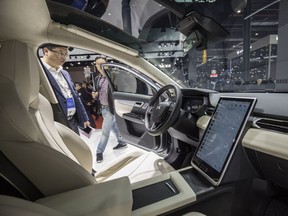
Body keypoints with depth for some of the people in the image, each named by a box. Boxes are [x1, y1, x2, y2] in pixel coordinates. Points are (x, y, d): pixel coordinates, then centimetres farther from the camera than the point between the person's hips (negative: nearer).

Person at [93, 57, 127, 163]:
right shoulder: (97, 79, 6)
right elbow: (98, 92, 14)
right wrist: (95, 94, -7)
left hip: (110, 108, -7)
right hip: (102, 108, 7)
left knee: (105, 130, 1)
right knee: (114, 126, 19)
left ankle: (99, 152, 18)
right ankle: (122, 142, 38)